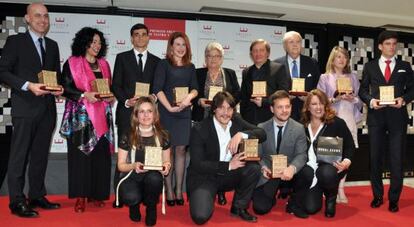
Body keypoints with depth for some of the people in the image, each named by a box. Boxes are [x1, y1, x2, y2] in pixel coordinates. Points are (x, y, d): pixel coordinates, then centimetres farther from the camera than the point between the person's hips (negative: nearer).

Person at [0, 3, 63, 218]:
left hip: (47, 108, 6)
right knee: (19, 156, -1)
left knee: (40, 155, 11)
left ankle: (37, 196, 22)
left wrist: (59, 87, -1)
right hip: (25, 107, -5)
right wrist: (28, 86, -18)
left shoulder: (52, 45, 16)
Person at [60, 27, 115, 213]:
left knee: (101, 154, 1)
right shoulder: (72, 63, 2)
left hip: (101, 116, 4)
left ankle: (96, 194, 12)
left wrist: (111, 97, 0)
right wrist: (84, 95, -18)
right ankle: (81, 197, 3)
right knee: (81, 154, -4)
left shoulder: (104, 64, 16)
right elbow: (65, 87, -5)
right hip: (80, 116, -4)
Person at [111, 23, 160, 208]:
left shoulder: (156, 61, 15)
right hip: (127, 112, -1)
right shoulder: (122, 58, 10)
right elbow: (116, 85, 4)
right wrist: (127, 101, -11)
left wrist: (154, 97, -8)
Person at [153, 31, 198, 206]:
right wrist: (169, 107, -15)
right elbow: (158, 89, -7)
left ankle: (179, 190, 11)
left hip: (184, 112, 4)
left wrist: (189, 97, -14)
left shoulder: (190, 67, 13)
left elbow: (195, 88, 8)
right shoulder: (163, 64, 1)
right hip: (166, 112, -3)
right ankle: (169, 191, 8)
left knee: (180, 150, 4)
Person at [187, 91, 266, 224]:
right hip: (204, 177, -4)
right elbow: (197, 164, -18)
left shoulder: (236, 121, -1)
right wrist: (228, 165, -23)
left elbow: (262, 134, -6)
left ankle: (239, 208, 1)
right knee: (201, 216, -24)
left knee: (254, 168, -20)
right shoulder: (199, 129, -15)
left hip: (228, 176, 5)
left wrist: (241, 134, -25)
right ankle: (204, 196, 12)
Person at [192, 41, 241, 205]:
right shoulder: (198, 73, 11)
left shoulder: (230, 74, 15)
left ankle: (221, 191, 9)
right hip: (203, 119, 0)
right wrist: (199, 101, -11)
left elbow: (238, 94, 9)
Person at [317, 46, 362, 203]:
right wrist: (335, 98, -13)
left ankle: (340, 188, 8)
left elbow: (360, 100, 13)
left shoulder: (352, 77, 15)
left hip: (349, 118, 3)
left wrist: (353, 98, -7)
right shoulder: (325, 78, 7)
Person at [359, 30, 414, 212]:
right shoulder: (370, 66, 10)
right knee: (375, 157, 6)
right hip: (376, 116, 0)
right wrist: (371, 100, -11)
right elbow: (363, 90, 8)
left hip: (397, 116, 0)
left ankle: (394, 199, 12)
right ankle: (377, 195, 20)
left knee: (396, 158, 0)